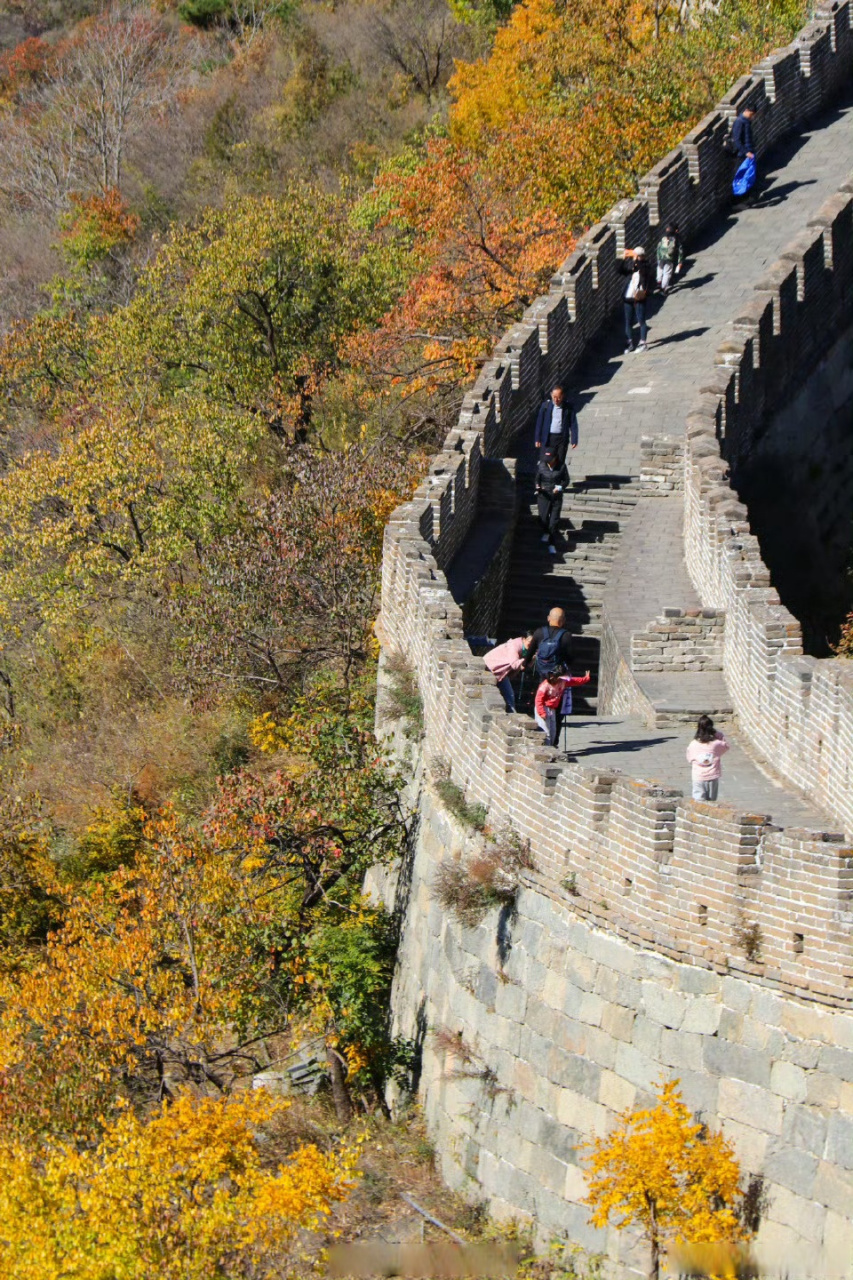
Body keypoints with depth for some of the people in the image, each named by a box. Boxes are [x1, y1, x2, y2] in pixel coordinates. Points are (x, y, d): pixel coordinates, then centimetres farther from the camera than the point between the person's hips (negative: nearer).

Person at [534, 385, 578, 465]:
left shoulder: (568, 407, -3)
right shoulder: (545, 405, -2)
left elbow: (573, 424, 2)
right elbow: (539, 422, 3)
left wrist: (574, 440, -2)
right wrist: (538, 439, 1)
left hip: (562, 438, 0)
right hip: (548, 438, 0)